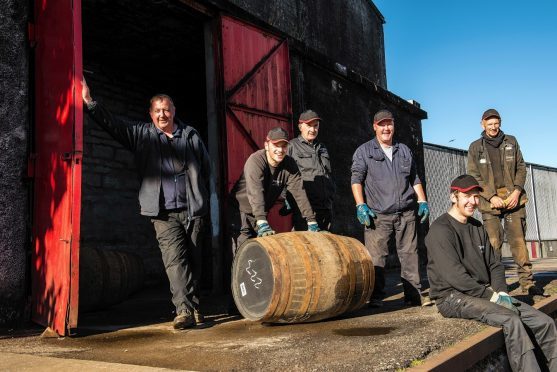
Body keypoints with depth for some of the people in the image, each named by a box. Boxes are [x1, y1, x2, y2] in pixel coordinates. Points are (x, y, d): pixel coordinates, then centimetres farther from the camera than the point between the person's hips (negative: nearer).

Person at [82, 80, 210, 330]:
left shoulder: (191, 135, 13)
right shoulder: (142, 134, 11)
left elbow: (206, 167, 18)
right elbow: (112, 124, 5)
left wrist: (203, 198, 16)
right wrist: (90, 102, -6)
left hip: (193, 209, 2)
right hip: (164, 212, -1)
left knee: (193, 259, 7)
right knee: (174, 258, -13)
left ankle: (193, 307, 20)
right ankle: (185, 309, -16)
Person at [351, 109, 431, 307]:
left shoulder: (404, 150, 18)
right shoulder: (364, 151, 5)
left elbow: (415, 179, 23)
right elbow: (356, 179, -1)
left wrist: (422, 201, 14)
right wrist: (361, 205, -12)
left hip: (406, 213, 4)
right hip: (378, 215, -3)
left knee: (410, 253, 5)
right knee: (376, 256, -6)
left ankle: (414, 294, 13)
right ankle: (376, 297, 2)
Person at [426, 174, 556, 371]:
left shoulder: (478, 228, 16)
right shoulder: (440, 230, -11)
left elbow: (494, 264, 14)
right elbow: (453, 275, -19)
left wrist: (501, 291, -4)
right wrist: (491, 296, -16)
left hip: (484, 292, 8)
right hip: (453, 296, -8)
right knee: (511, 320, -29)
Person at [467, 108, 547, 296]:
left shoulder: (511, 142, 13)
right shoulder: (475, 147, 6)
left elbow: (521, 168, 11)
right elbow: (474, 176, 1)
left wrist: (517, 191, -5)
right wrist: (491, 197, -10)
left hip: (514, 199, 2)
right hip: (490, 202, -1)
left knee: (519, 240, -1)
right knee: (493, 244, -5)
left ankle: (527, 283, 4)